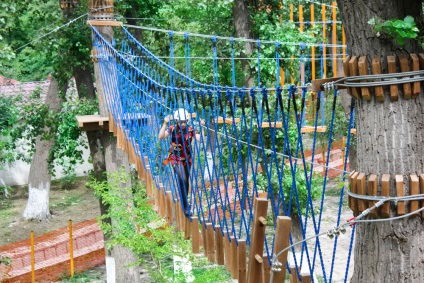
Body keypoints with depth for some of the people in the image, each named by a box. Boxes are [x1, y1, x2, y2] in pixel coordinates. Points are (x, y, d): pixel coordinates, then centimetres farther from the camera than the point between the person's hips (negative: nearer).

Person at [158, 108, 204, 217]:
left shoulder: (190, 129, -4)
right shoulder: (172, 129, -10)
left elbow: (200, 139, -15)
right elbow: (161, 137, -23)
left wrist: (202, 127, -22)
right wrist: (165, 124, -30)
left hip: (187, 159, 4)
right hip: (176, 158, -3)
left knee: (186, 182, 14)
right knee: (182, 180, -20)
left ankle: (184, 201, 33)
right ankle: (185, 207, -16)